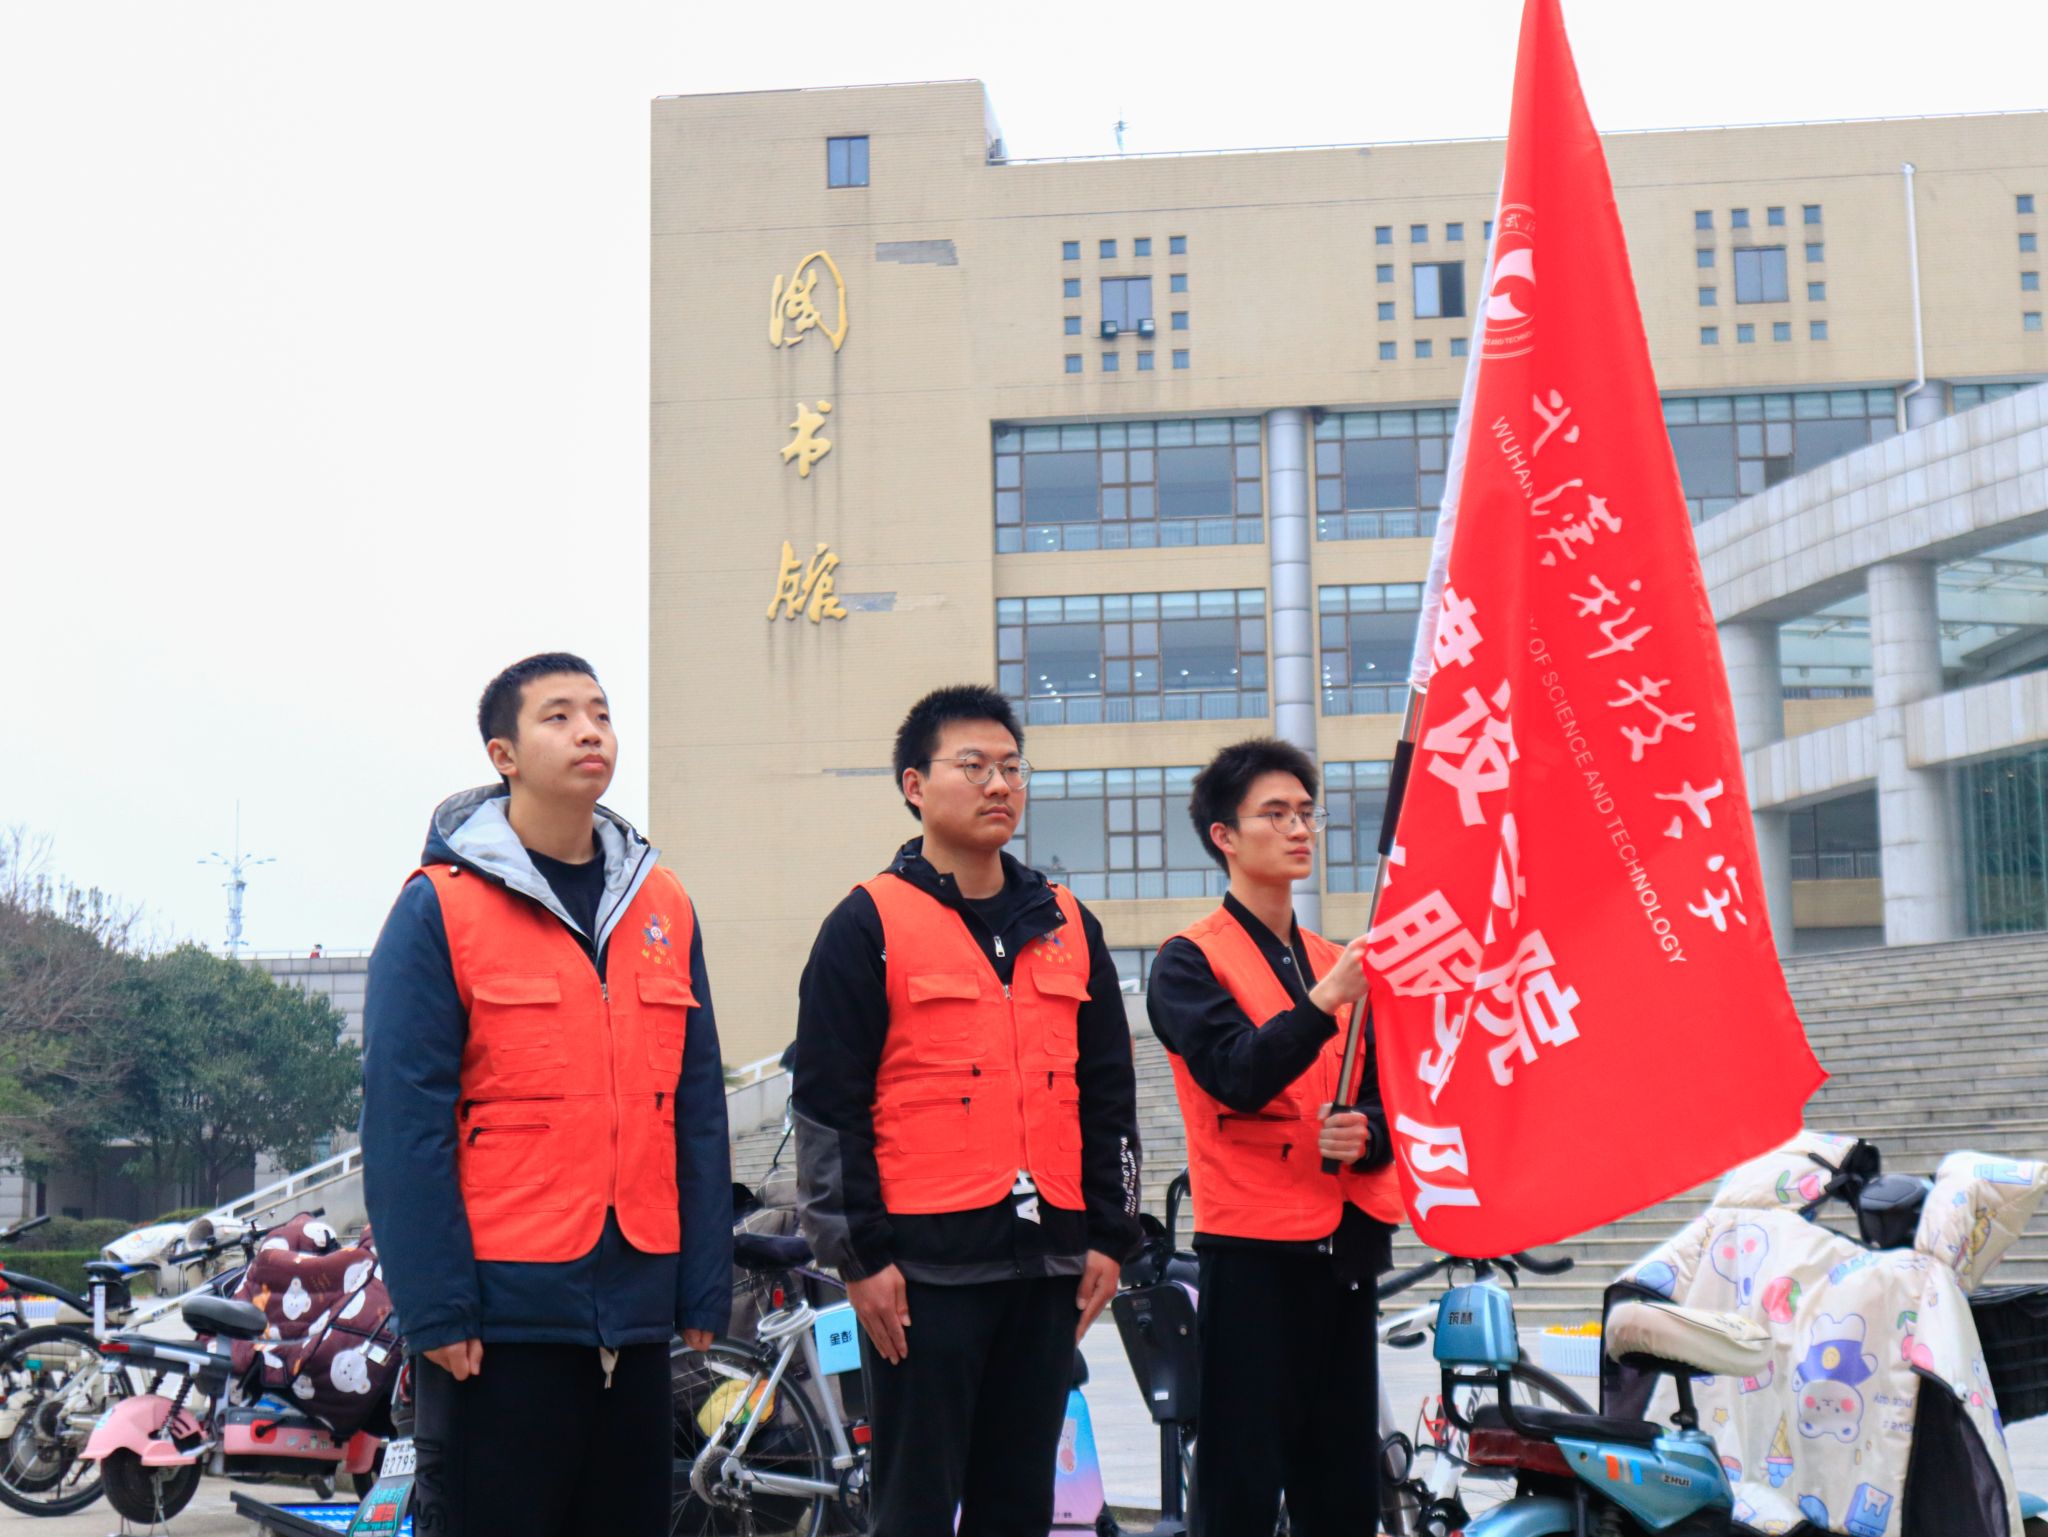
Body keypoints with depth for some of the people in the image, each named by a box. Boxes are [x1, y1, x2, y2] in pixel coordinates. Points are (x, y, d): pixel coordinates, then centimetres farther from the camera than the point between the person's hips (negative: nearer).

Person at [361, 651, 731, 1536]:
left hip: (638, 1315, 5)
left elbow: (698, 1113, 11)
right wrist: (434, 1307, -14)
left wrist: (705, 1288, 6)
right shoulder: (442, 905, -5)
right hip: (500, 1317, -5)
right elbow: (406, 1122, -9)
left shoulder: (661, 905, 10)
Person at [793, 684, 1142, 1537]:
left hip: (1047, 1261, 5)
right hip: (925, 1264, -5)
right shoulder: (869, 925, -2)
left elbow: (1108, 1093, 16)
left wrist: (1109, 1234, 10)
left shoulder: (1067, 926, 14)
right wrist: (861, 1253, -9)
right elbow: (827, 1105, -5)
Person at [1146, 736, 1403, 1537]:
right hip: (1253, 1245, -6)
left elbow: (1386, 1099, 15)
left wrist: (1364, 1135, -7)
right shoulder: (1190, 961, -2)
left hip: (1345, 1243, 6)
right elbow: (1238, 1077, -17)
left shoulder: (1337, 962, 19)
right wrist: (1323, 1002, -28)